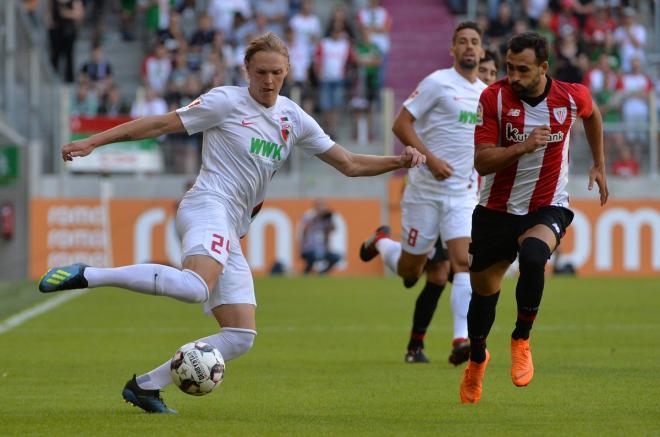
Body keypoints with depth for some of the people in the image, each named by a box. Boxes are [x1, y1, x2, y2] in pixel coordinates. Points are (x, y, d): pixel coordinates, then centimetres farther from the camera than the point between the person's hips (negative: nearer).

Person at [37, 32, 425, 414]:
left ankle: (146, 385, 1)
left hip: (230, 236, 8)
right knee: (196, 286, -40)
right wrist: (93, 142, -3)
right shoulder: (226, 101, 0)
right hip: (209, 207, -8)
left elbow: (349, 163, 21)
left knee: (241, 337, -3)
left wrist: (398, 161, 6)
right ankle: (86, 276, -33)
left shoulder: (294, 119, 17)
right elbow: (160, 124, 1)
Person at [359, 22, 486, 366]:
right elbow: (401, 123, -12)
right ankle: (381, 242, 39)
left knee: (465, 262, -15)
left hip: (463, 194, 4)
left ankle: (462, 340, -21)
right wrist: (429, 158, -23)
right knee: (409, 270, 6)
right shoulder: (437, 83, -8)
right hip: (425, 191, -4)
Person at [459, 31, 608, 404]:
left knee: (533, 257, -34)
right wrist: (524, 146, -32)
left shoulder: (571, 97, -11)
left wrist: (599, 165, 19)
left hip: (547, 208, -1)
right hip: (497, 210, 1)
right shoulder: (494, 97, -15)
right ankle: (477, 358, 44)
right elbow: (482, 162, -18)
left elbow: (592, 113, 16)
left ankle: (522, 339, -10)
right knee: (484, 290, 12)